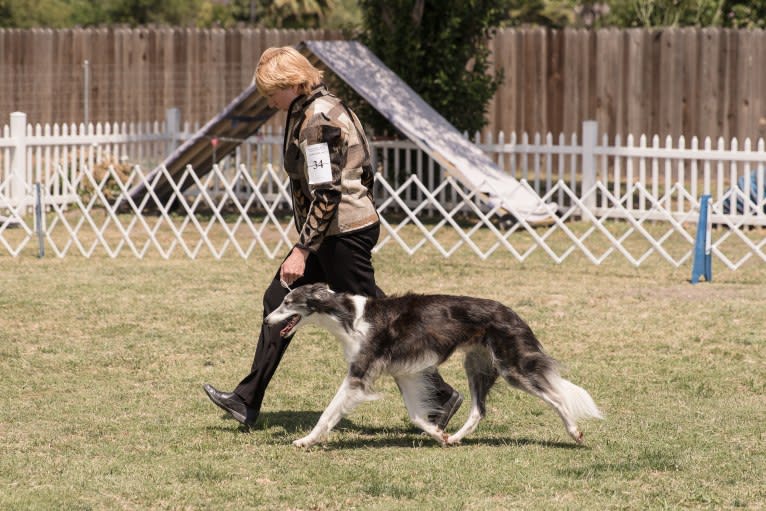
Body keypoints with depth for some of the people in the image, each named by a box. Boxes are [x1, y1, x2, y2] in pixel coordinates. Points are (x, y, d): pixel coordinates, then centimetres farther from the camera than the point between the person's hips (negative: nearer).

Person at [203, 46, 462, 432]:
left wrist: (302, 250, -23)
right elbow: (366, 171, 18)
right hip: (338, 232, 11)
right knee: (278, 301, 12)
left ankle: (437, 396, 2)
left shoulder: (317, 121, -18)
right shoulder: (325, 108, 12)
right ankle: (247, 401, 16)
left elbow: (325, 193, -23)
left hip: (342, 233, -11)